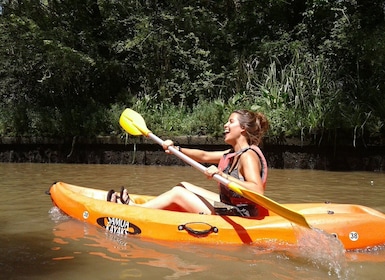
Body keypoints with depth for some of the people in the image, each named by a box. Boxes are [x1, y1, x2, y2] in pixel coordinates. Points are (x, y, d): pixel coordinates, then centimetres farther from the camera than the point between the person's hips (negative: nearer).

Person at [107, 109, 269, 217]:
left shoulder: (248, 156, -20)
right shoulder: (233, 153, 11)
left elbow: (258, 191, -34)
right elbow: (203, 156, 17)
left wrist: (223, 176, -40)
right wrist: (177, 149, 5)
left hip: (239, 215, -10)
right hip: (229, 206, 10)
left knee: (177, 193, -5)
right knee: (184, 186, 15)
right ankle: (133, 205, 18)